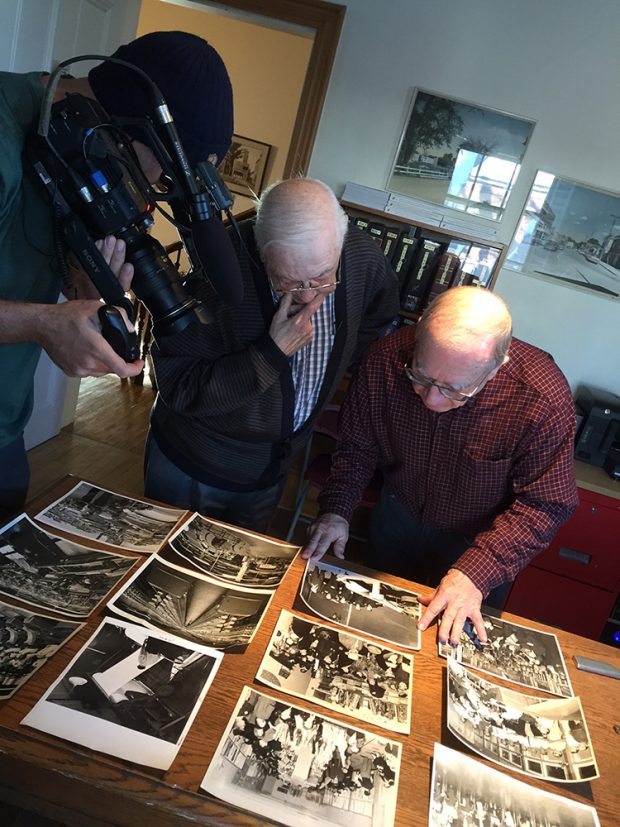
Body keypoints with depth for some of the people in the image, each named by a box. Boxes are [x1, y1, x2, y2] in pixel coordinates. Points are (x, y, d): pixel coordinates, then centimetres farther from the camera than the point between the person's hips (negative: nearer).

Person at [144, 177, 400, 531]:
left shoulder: (365, 259, -18)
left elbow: (378, 320, 6)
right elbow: (177, 388, -27)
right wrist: (273, 353, -34)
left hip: (274, 464, 3)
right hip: (193, 464, -3)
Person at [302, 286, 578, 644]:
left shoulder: (545, 400, -35)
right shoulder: (387, 359, -28)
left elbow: (545, 504, -25)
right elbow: (357, 445, -12)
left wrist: (476, 573, -33)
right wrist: (336, 510, -24)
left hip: (479, 542, -2)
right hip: (397, 517, 2)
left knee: (456, 642, 25)